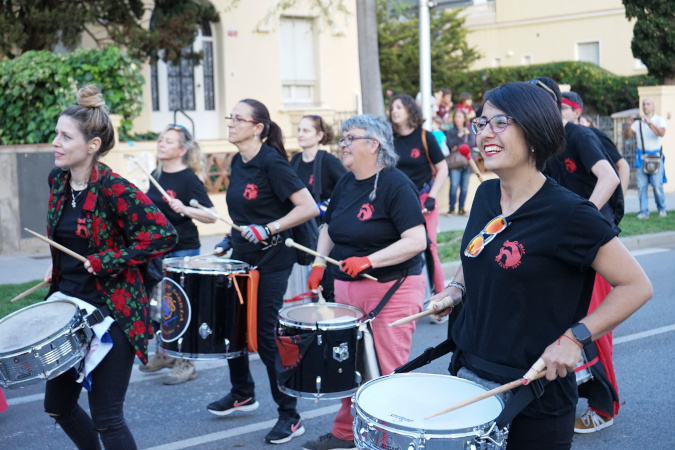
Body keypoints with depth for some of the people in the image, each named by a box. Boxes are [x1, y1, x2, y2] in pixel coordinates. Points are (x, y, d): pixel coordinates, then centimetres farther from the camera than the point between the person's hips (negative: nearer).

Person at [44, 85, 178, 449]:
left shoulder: (114, 190, -19)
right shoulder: (58, 181, 3)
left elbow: (163, 235, -23)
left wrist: (108, 262, -21)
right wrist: (58, 271, 13)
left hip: (112, 312, -8)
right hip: (69, 305, 8)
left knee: (106, 419, -2)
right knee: (58, 405, 17)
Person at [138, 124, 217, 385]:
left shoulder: (188, 178, -13)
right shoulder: (156, 175, 9)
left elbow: (211, 216, -20)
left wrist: (185, 209, -33)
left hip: (183, 252, -8)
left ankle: (186, 364, 7)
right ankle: (164, 355, 30)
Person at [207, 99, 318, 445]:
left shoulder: (271, 163, -17)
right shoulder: (238, 162, 7)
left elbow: (308, 208, -22)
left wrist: (269, 229, -26)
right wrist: (232, 237, 12)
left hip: (271, 262, -8)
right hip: (242, 257, 8)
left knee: (267, 337, -3)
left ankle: (290, 417, 10)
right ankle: (242, 394, 38)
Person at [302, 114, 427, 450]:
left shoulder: (395, 185, -14)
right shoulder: (345, 184, 9)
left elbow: (417, 240, -21)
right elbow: (329, 227, 22)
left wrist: (369, 261, -29)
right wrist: (319, 262, 6)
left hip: (391, 289, -8)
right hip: (347, 288, 8)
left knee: (387, 372, 0)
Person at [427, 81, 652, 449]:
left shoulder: (568, 213, -17)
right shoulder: (486, 195, 3)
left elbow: (636, 286, -14)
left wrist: (574, 337, -22)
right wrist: (455, 290, 3)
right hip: (468, 371, 6)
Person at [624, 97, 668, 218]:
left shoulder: (659, 120, 2)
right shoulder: (638, 121, 10)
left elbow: (661, 133, -18)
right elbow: (627, 136, 4)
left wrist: (649, 123, -30)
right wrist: (629, 125, -15)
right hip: (641, 156, 3)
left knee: (657, 185, -8)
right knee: (641, 185, -4)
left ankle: (662, 209, 11)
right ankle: (644, 212, 0)